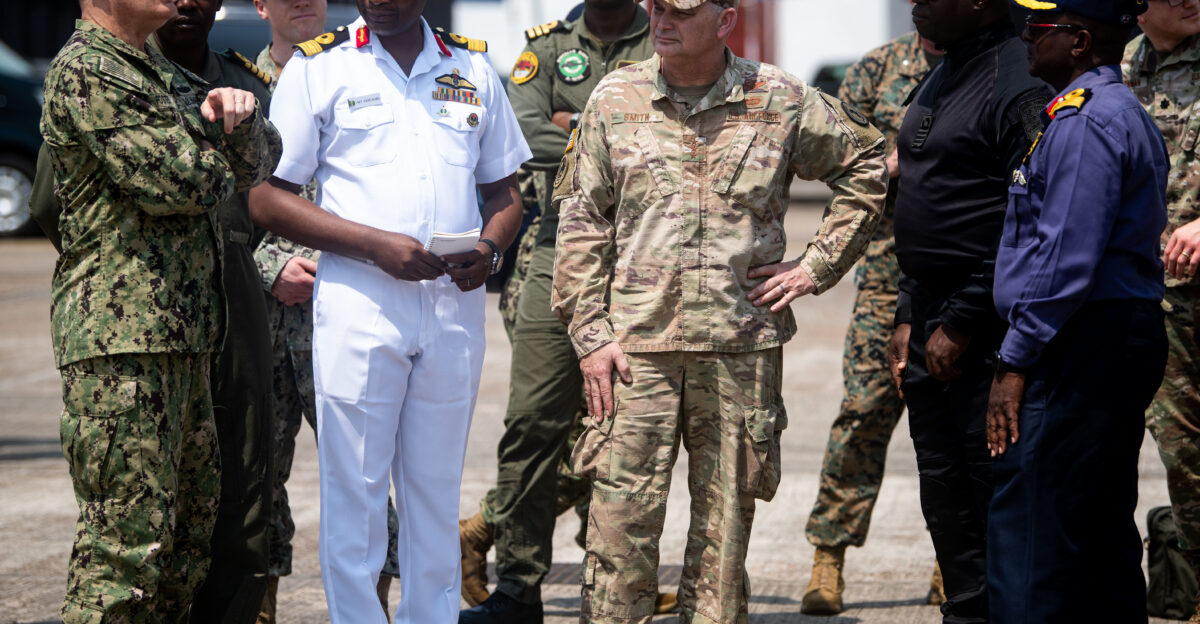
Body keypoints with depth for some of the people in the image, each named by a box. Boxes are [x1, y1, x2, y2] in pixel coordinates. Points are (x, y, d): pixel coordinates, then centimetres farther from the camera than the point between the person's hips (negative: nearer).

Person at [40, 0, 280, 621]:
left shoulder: (164, 74, 22)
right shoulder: (85, 71, -9)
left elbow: (258, 160, 20)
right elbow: (176, 181, -17)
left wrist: (240, 116, -2)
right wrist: (216, 160, 5)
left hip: (183, 334, 10)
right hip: (120, 337, -10)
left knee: (189, 530, 11)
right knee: (129, 537, -12)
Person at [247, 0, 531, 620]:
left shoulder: (472, 69, 13)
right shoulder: (317, 67, 2)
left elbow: (504, 191, 21)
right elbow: (267, 198, -2)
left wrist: (490, 249, -3)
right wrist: (376, 244, -13)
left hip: (455, 306, 3)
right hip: (358, 305, -3)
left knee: (437, 493, 9)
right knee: (354, 493, -4)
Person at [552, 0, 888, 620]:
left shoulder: (781, 101, 4)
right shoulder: (614, 99, 5)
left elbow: (866, 167, 15)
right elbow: (581, 225, 6)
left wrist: (816, 266, 7)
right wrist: (590, 333, -2)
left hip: (742, 343, 1)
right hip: (636, 343, 0)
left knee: (725, 521, 6)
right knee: (621, 513, -5)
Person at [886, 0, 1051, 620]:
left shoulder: (1020, 85, -16)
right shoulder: (939, 79, 15)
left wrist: (962, 324, -18)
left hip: (988, 334, -10)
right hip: (933, 323, 10)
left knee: (995, 493, -6)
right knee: (944, 493, 15)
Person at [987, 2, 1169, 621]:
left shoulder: (1084, 122, -15)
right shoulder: (1127, 113, 18)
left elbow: (1067, 258, -21)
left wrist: (1015, 361, -18)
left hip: (1081, 344, -11)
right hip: (1127, 339, 11)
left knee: (1027, 533, -11)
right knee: (1103, 535, 14)